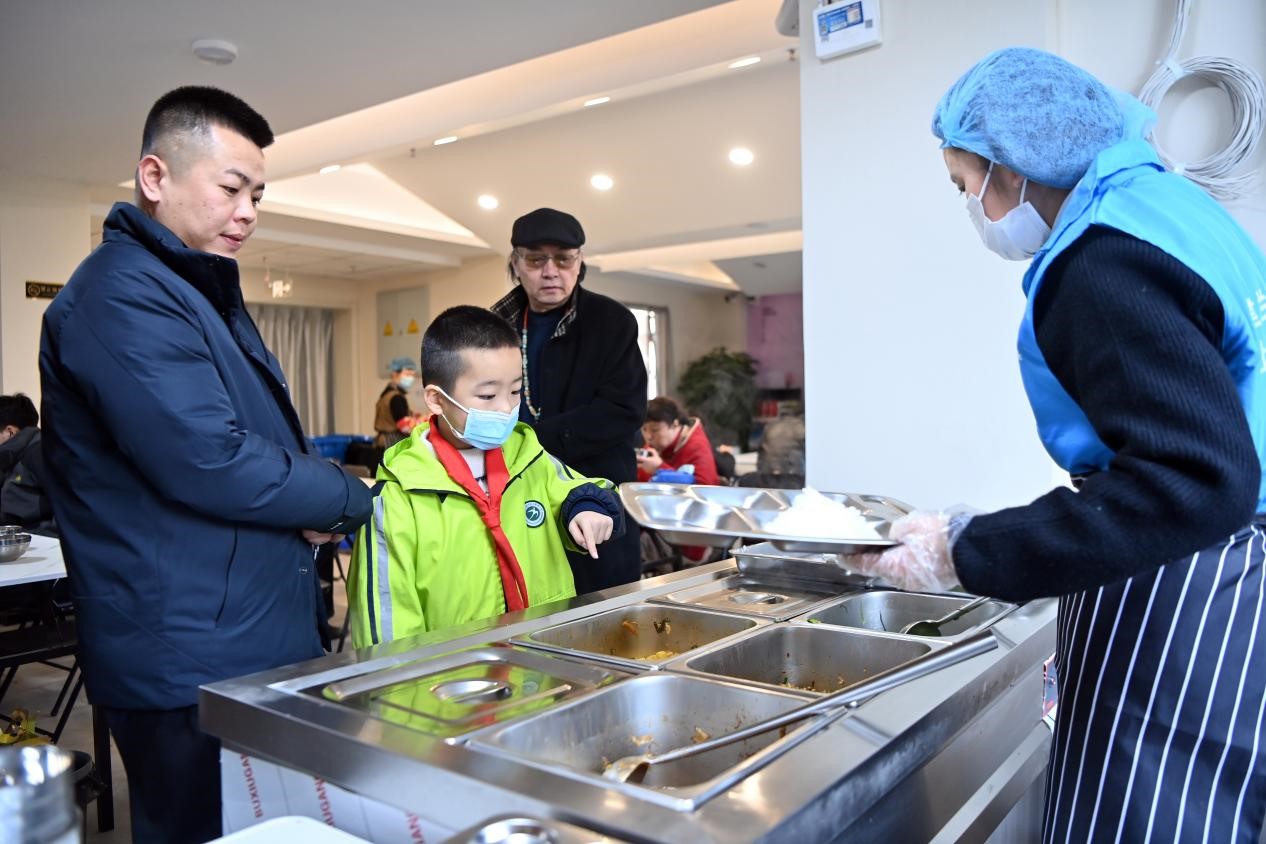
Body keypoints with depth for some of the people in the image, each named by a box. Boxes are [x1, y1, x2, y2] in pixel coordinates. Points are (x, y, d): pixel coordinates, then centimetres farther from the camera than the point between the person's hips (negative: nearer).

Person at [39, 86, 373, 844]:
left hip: (258, 644, 10)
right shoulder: (124, 294, -17)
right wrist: (349, 499, -11)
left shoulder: (200, 291, 17)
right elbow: (210, 462, -27)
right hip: (191, 663, -10)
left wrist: (313, 508, -2)